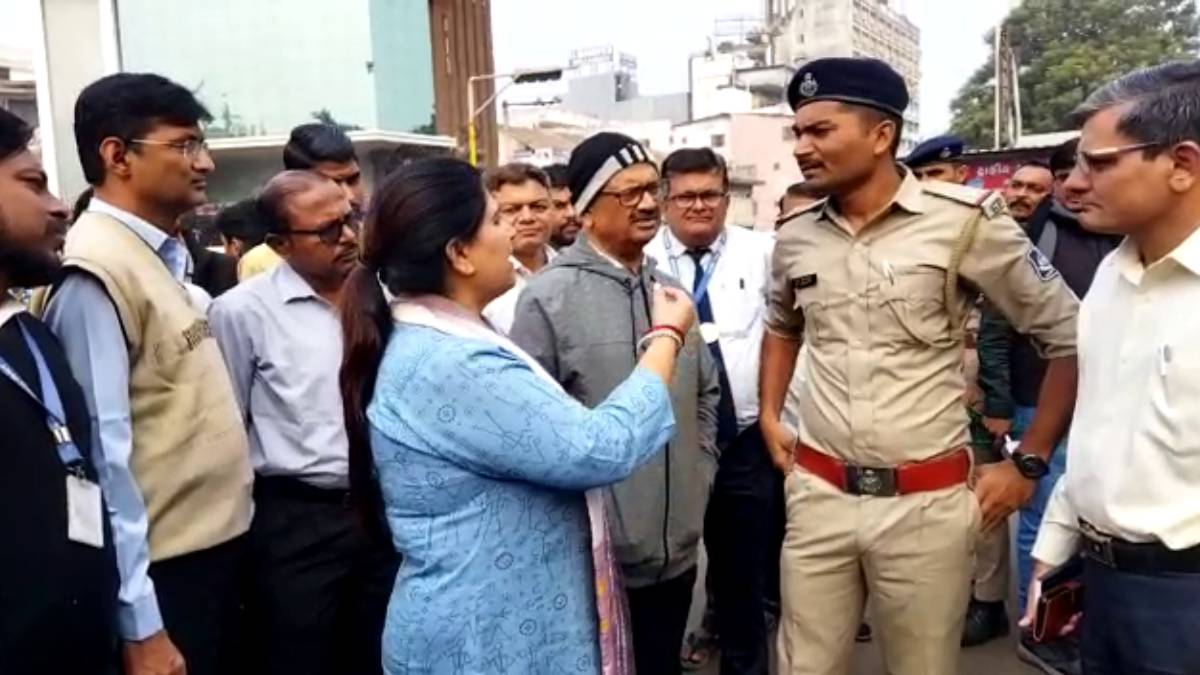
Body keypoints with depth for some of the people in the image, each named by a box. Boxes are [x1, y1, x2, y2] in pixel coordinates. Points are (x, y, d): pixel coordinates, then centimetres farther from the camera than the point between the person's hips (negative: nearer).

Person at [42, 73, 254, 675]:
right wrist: (140, 624, -20)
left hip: (216, 539, 8)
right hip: (165, 565, -8)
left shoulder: (167, 255, 7)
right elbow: (104, 451, -22)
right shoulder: (96, 271, -19)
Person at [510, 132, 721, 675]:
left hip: (677, 546, 6)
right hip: (598, 554, -6)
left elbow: (706, 390, 18)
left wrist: (699, 473, 11)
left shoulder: (669, 289, 8)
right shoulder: (550, 296, -13)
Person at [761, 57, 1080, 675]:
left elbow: (1068, 335, -2)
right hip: (817, 494, 4)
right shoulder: (794, 237, 4)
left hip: (925, 503, -3)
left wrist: (1030, 463, -2)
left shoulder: (966, 222, -10)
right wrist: (769, 416, 14)